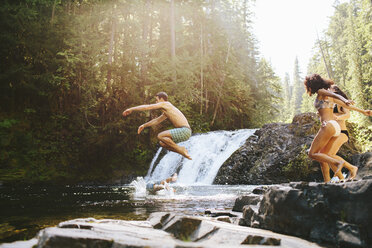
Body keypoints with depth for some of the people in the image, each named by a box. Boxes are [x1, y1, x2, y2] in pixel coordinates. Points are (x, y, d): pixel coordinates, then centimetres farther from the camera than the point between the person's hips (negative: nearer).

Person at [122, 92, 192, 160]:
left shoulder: (164, 104, -2)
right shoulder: (166, 111, 25)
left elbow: (147, 107, 0)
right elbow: (157, 120, 37)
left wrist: (131, 109, 8)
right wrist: (144, 125, 38)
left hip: (185, 130, -9)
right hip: (184, 131, 9)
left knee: (160, 136, -16)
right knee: (162, 143, 11)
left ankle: (181, 149, -9)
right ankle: (183, 151, 7)